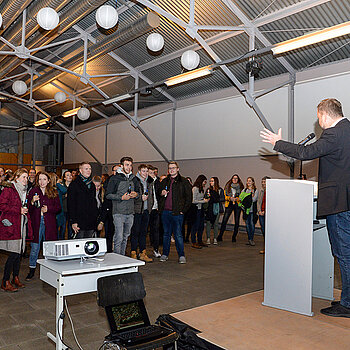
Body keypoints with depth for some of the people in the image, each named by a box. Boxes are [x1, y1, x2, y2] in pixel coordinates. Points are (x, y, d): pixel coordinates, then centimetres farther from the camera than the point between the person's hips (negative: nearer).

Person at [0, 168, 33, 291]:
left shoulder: (24, 190, 18)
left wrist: (25, 210, 8)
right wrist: (18, 210, -15)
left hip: (22, 225, 8)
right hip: (11, 225, -8)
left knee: (19, 252, 11)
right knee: (14, 254, -9)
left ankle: (15, 278, 23)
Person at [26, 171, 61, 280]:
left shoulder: (54, 193, 7)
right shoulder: (33, 191, 5)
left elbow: (58, 208, 7)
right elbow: (28, 209, 3)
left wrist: (48, 208, -9)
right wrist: (32, 202, -15)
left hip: (49, 223, 1)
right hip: (36, 223, -1)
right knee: (34, 247, 2)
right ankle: (32, 270, 15)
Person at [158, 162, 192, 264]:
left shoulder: (183, 182, 0)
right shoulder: (165, 181, 14)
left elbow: (189, 197, -2)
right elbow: (159, 192, 24)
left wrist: (183, 210, -8)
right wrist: (161, 193, 0)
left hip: (177, 213, -4)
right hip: (165, 212, 5)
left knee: (178, 235, -3)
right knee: (166, 234, 12)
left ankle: (181, 255, 6)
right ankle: (165, 254, 21)